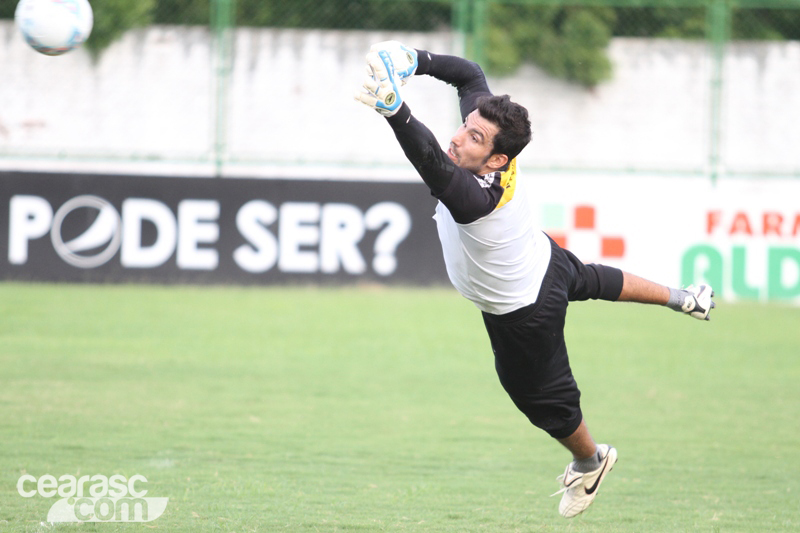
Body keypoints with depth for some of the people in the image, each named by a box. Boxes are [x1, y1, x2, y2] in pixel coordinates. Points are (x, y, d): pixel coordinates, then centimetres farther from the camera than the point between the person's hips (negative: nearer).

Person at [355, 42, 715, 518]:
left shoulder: (477, 199, -49)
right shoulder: (489, 133, -27)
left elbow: (430, 162, -68)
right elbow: (469, 73, -13)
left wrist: (395, 112, -83)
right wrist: (417, 61, -29)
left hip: (522, 314, -8)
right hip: (544, 260, 8)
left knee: (545, 398, 18)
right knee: (591, 281, 38)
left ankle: (590, 461, 47)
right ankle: (680, 298, 63)